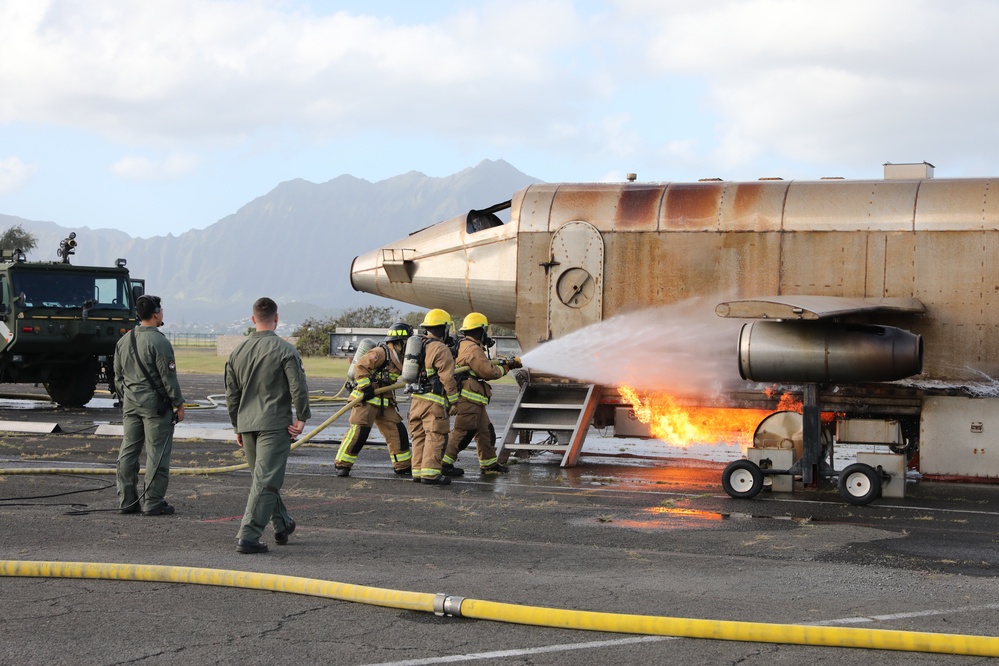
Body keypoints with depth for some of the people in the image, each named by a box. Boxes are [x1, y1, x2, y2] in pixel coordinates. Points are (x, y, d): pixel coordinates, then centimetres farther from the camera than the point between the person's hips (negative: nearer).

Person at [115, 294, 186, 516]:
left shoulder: (123, 341, 10)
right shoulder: (159, 341, -14)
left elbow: (118, 377, 16)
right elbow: (168, 377, -14)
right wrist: (179, 403, -6)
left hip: (130, 404, 8)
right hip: (155, 404, -7)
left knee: (128, 452, 10)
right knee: (157, 454, -3)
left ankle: (126, 500, 13)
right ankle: (153, 502, -3)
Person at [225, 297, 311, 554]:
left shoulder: (238, 351, 9)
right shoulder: (284, 350, -9)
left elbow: (231, 394, 14)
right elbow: (299, 389, -14)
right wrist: (301, 418, -2)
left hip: (246, 425, 6)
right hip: (275, 424, -6)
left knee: (265, 478, 19)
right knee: (265, 481, -6)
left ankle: (283, 525, 31)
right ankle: (247, 537, -11)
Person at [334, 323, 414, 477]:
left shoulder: (398, 356, 13)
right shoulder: (381, 353, -15)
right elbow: (360, 366, -22)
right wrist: (366, 387, -24)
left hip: (385, 403, 9)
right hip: (366, 400, -9)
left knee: (398, 432, 7)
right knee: (359, 432, -13)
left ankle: (403, 466, 18)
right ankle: (342, 465, -4)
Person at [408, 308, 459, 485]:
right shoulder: (441, 349, -12)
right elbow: (447, 378, -13)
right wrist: (454, 400, -6)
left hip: (416, 398, 8)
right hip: (434, 401, -8)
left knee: (419, 436, 13)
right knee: (436, 437, -6)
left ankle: (418, 471, 14)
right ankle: (430, 472, -11)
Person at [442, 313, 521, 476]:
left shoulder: (465, 346, 20)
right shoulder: (473, 349, -15)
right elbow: (488, 371, -20)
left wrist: (508, 363, 19)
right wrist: (504, 368, -4)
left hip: (475, 401, 11)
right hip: (468, 398, -11)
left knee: (485, 431, 15)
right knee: (462, 432, -9)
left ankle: (489, 464, 22)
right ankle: (444, 463, -6)